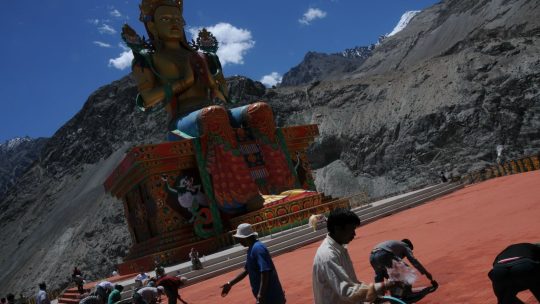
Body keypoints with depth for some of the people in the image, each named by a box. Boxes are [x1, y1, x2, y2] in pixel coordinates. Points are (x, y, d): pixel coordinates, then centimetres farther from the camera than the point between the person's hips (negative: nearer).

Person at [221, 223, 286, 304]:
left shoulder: (257, 248, -20)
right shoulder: (251, 249, 12)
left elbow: (265, 272, -27)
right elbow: (246, 270, 22)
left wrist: (261, 295, -28)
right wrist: (230, 284, 23)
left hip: (270, 296, -10)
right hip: (267, 295, 10)